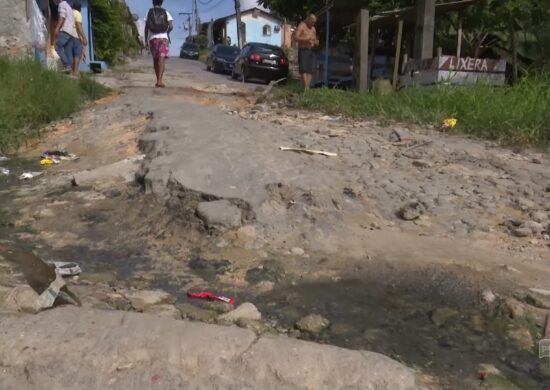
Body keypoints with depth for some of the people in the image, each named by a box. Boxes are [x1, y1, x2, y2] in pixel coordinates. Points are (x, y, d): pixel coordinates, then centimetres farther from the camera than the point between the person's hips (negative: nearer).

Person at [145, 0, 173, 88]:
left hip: (153, 38, 1)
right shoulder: (166, 13, 8)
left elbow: (146, 27, 4)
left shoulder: (149, 13, 9)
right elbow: (171, 26, -1)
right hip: (164, 38, -1)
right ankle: (160, 80, -28)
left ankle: (158, 80, 19)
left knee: (155, 60, 14)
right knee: (161, 60, -12)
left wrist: (146, 41, 8)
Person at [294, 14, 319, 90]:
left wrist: (316, 43, 2)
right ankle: (306, 87, -20)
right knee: (304, 69, -13)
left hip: (311, 51, 7)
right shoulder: (301, 26, -1)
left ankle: (308, 86, -5)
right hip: (303, 50, -6)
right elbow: (296, 38, -12)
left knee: (311, 70, -4)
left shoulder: (313, 29, 19)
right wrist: (307, 39, -20)